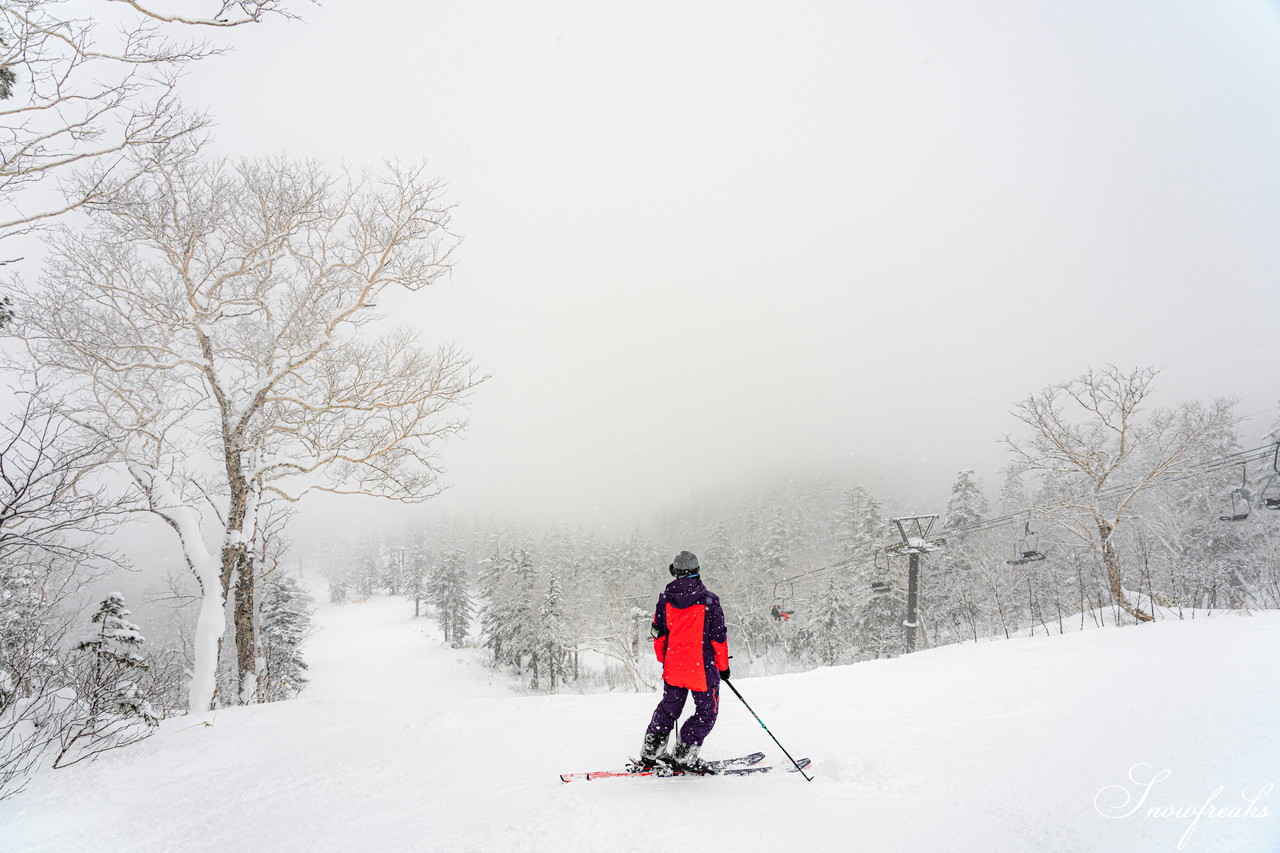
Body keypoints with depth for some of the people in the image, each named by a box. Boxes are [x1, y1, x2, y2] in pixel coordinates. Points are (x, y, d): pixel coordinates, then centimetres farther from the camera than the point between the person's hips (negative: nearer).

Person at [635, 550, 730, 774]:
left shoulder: (665, 599, 0)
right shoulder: (709, 600, -10)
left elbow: (658, 634, 6)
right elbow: (718, 636, -7)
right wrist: (723, 665, 5)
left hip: (673, 666, 4)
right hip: (703, 668, -4)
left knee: (668, 708, 20)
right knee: (707, 712, 11)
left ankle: (649, 756, 23)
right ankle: (683, 757, 5)